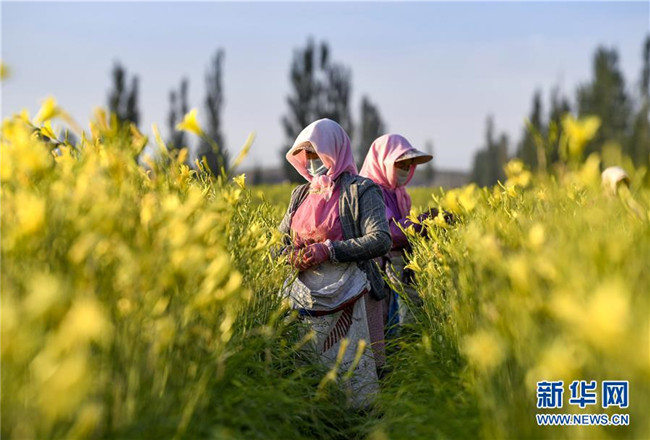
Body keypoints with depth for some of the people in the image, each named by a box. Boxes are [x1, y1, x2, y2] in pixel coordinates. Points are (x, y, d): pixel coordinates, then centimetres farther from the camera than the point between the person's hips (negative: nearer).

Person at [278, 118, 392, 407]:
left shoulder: (359, 190, -4)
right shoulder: (302, 194, 17)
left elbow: (381, 240, -15)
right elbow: (281, 237, 23)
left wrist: (328, 251, -18)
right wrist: (290, 254, -2)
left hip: (345, 302, -6)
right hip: (305, 301, 6)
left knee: (352, 373, -6)